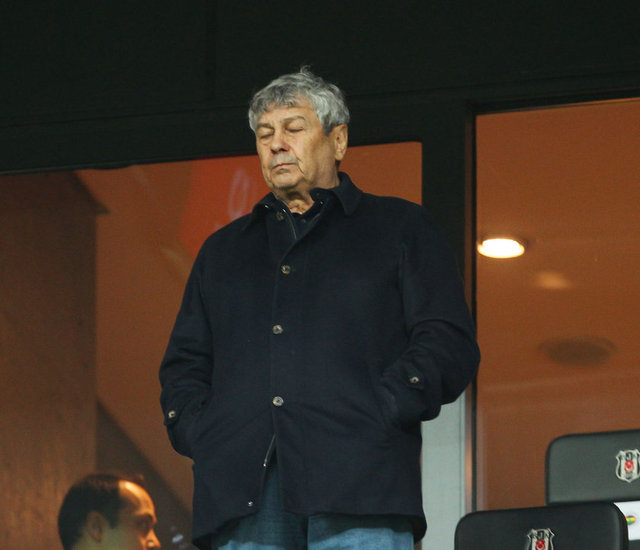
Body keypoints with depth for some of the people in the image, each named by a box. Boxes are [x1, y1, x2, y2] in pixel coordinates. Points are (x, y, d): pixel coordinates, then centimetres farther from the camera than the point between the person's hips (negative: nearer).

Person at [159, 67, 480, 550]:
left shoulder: (399, 229, 16)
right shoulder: (225, 250, 28)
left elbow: (448, 346, 5)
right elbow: (185, 362, 25)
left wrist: (374, 417, -9)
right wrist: (197, 433, 4)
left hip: (357, 492, -3)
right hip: (241, 490, 3)